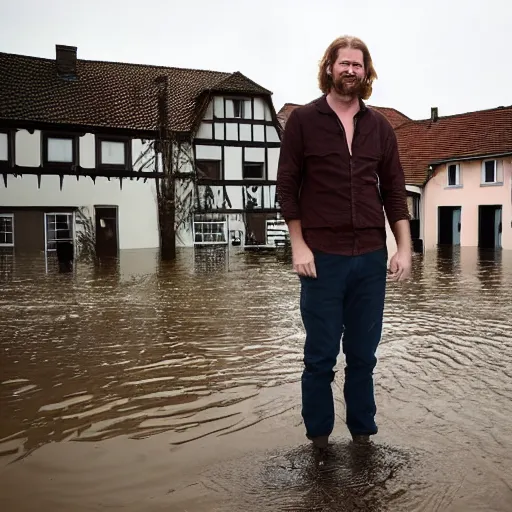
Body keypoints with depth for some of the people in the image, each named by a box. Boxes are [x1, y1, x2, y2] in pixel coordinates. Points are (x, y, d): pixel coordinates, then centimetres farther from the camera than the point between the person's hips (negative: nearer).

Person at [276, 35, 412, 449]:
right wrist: (299, 245, -8)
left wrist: (404, 248, 3)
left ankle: (363, 434, 26)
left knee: (363, 354, 11)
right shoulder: (303, 120, 2)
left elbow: (395, 191, 11)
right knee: (320, 356, 6)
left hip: (371, 257, 3)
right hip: (322, 257, -3)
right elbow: (287, 187, -1)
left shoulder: (380, 126, 11)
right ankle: (318, 437, 22)